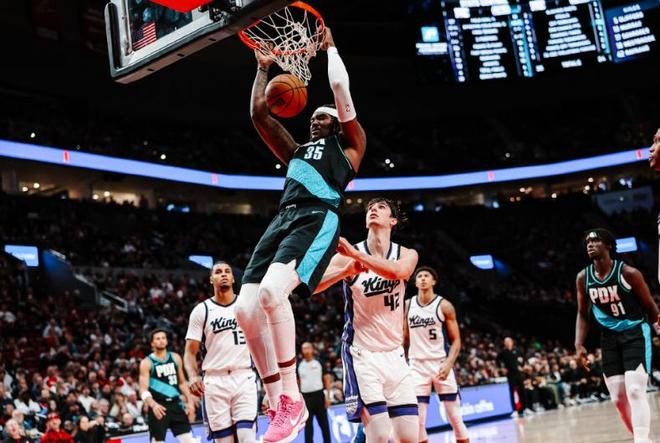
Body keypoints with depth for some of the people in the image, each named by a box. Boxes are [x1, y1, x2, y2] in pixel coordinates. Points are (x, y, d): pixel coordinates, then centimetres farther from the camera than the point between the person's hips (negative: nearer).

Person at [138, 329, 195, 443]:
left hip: (175, 404, 4)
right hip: (158, 406, -4)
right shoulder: (147, 363, -5)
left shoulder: (175, 358, 9)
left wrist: (189, 401, 6)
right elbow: (144, 390, -12)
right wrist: (153, 405, -30)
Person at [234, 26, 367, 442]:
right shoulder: (295, 151, 36)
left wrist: (330, 47, 25)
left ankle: (292, 399, -24)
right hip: (283, 220, 7)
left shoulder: (349, 144, 20)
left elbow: (341, 89, 12)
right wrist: (263, 68, 38)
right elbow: (259, 112, 34)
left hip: (318, 220, -7)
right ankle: (278, 405, -4)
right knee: (246, 308, -11)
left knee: (271, 292, -31)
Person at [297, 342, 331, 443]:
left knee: (324, 423, 6)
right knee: (308, 425, 2)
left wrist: (328, 396, -5)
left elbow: (327, 379, 2)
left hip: (319, 395, -1)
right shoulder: (299, 365, 7)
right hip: (306, 396, 1)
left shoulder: (319, 363, 2)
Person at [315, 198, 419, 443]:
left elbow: (397, 271, -22)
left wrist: (355, 253, -32)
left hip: (394, 355, 4)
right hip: (362, 355, -3)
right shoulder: (347, 257, -3)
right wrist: (346, 270, -30)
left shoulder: (407, 255, 2)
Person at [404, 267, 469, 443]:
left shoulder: (444, 306, -4)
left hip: (441, 364, -2)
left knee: (455, 418, 0)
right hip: (417, 365, 3)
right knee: (418, 421, -1)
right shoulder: (408, 305, 6)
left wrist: (449, 363, -18)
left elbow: (456, 340, -5)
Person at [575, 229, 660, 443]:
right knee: (618, 398, 3)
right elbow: (583, 314, 10)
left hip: (635, 333, -5)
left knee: (635, 391, -19)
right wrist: (579, 345, 0)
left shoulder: (628, 273, -14)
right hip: (609, 337, 5)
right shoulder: (583, 278, -1)